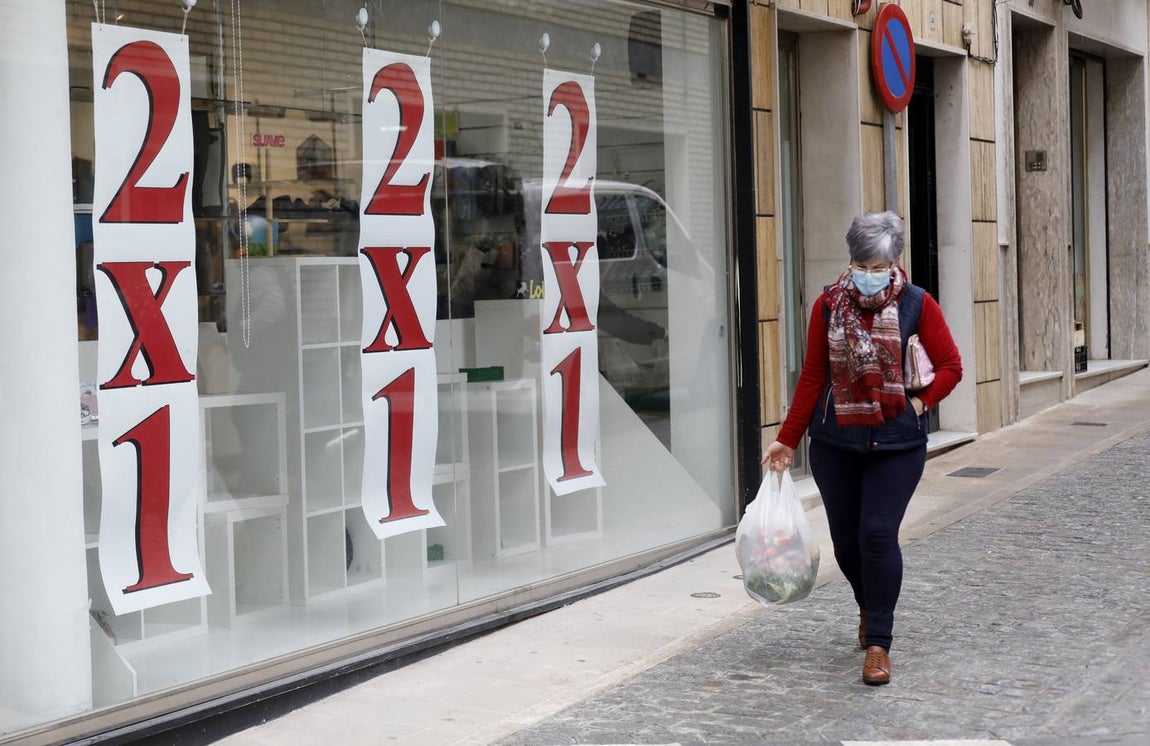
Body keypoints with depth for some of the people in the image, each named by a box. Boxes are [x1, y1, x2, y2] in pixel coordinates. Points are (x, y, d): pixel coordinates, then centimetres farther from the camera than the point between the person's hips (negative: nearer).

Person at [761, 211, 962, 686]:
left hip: (896, 443, -3)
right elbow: (812, 376, 6)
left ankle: (878, 643, -1)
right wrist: (788, 439, 6)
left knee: (878, 533, -12)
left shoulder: (916, 305, -4)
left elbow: (950, 366, 1)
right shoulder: (829, 306, 1)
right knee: (845, 537, 10)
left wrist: (920, 403, -12)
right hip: (835, 443, 3)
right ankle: (869, 608, 40)